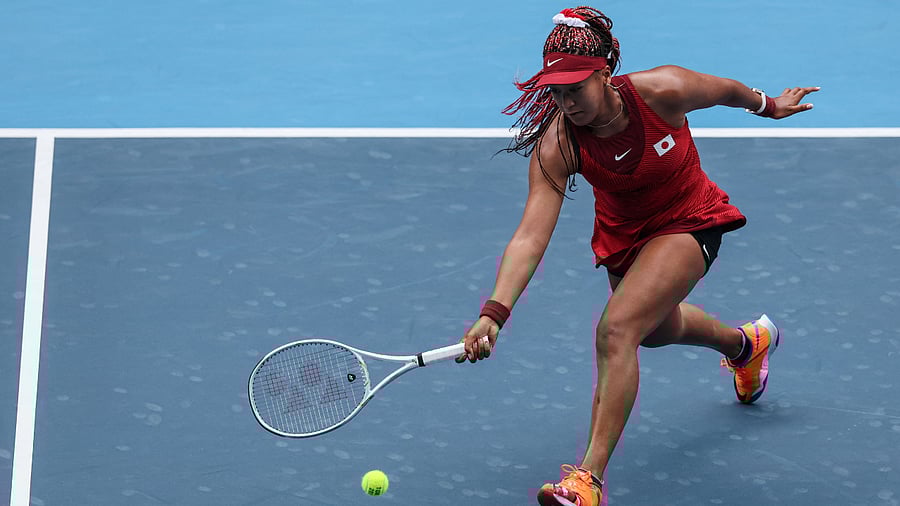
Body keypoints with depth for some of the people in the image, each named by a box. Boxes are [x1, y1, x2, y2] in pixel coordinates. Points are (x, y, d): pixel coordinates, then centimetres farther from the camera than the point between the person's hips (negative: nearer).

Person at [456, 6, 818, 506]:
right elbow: (531, 236, -34)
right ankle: (746, 343, 66)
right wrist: (494, 314, -47)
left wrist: (769, 105, 11)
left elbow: (727, 90, -9)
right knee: (657, 328, 31)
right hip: (621, 233, 5)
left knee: (616, 329, -26)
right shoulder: (557, 144, -28)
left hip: (689, 221, -5)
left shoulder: (662, 90, -32)